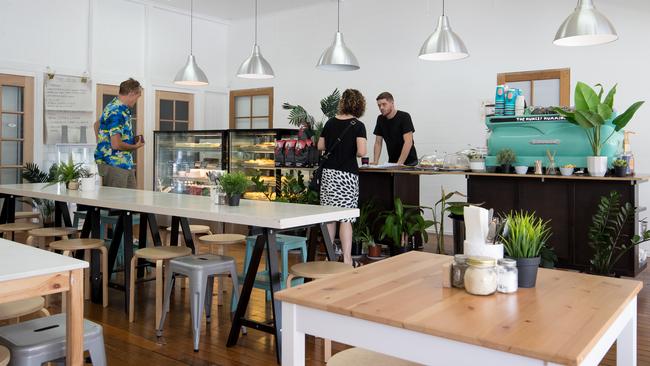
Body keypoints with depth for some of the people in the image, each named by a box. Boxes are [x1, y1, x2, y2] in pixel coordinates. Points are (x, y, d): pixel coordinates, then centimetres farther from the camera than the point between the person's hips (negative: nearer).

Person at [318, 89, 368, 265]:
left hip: (328, 173, 4)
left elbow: (320, 146, 13)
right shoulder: (357, 125, -8)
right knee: (346, 218, -1)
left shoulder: (330, 122, 7)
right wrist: (353, 152, 2)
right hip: (347, 174, -4)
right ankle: (347, 259, -1)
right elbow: (361, 151, -18)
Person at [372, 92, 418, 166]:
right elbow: (378, 142, 6)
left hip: (408, 162, -5)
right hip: (391, 162, 5)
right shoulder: (380, 119, 3)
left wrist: (399, 163, -27)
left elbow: (408, 142, -21)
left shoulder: (404, 117, -15)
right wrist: (375, 162, -7)